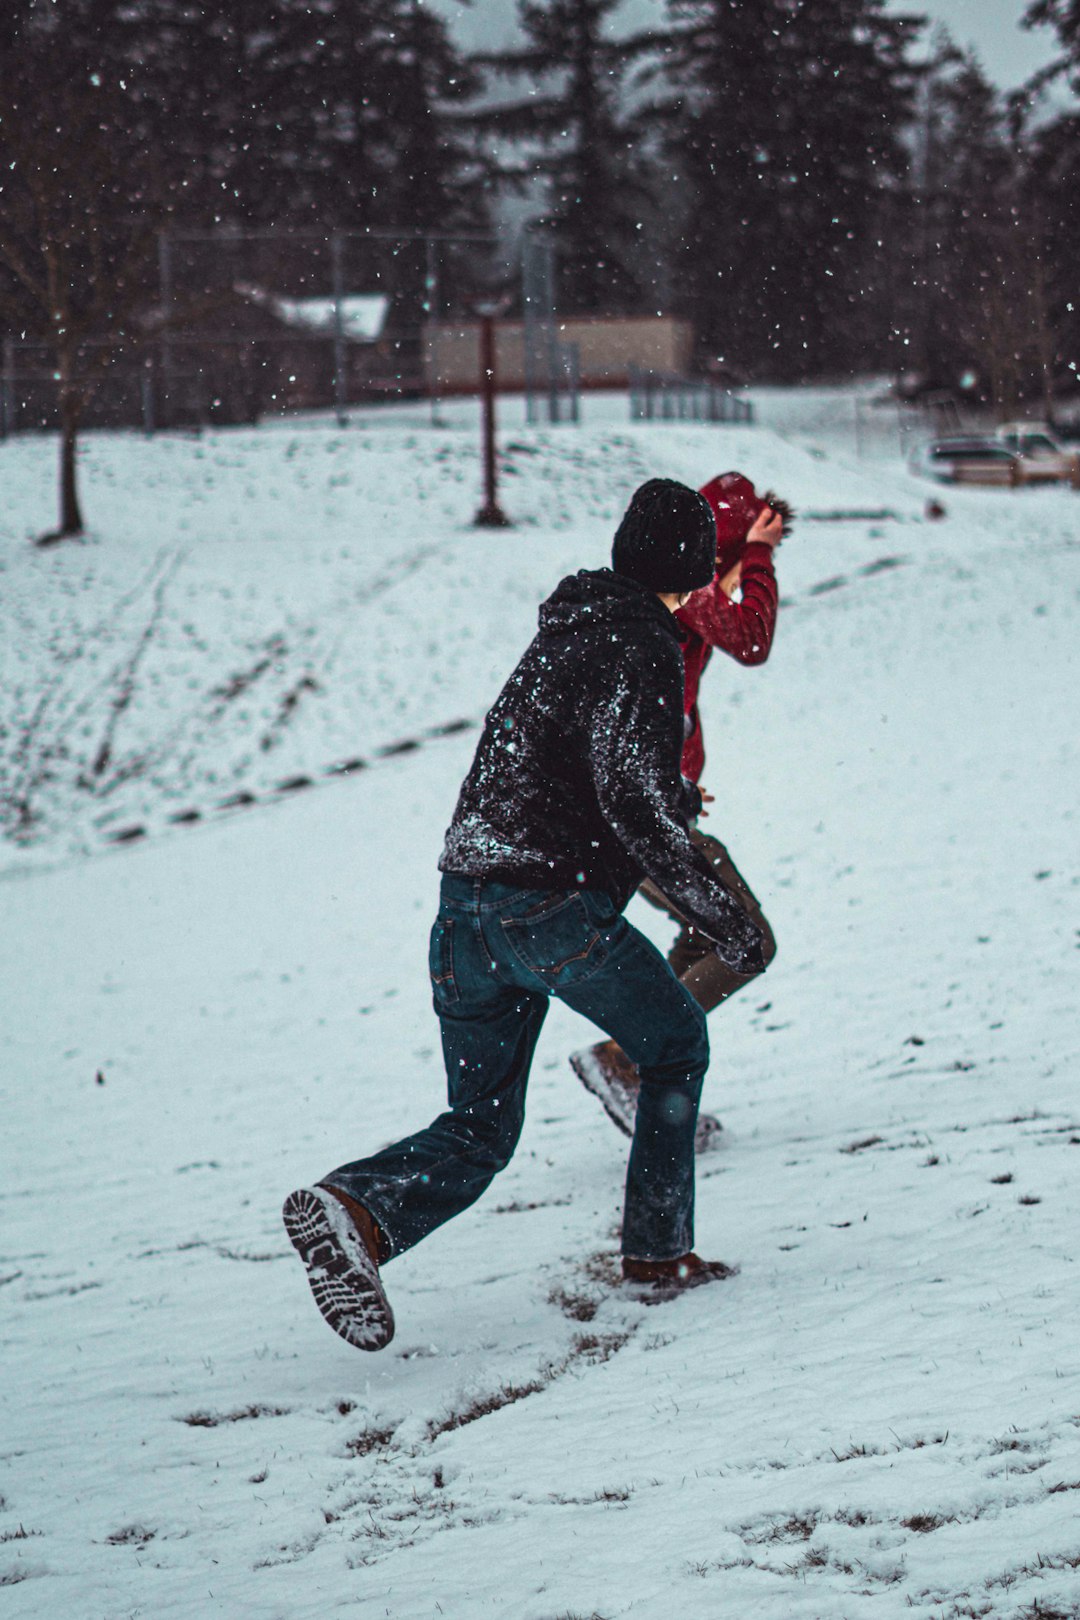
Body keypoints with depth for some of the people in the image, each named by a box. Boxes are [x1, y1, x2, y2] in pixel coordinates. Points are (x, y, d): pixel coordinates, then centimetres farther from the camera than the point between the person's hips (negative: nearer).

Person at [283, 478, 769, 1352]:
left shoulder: (568, 628, 20)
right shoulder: (641, 645, -7)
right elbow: (633, 796, -18)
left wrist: (673, 797, 51)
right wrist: (718, 910, -14)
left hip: (466, 895, 8)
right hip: (553, 903, -7)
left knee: (479, 1130, 9)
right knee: (677, 1043, 18)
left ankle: (354, 1207, -17)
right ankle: (659, 1249, 20)